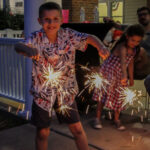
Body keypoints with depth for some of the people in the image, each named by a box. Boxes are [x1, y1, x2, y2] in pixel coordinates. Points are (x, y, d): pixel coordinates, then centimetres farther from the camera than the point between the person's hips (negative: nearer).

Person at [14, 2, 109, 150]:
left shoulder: (68, 35, -8)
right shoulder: (36, 38, -14)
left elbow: (89, 38, 0)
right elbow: (18, 46, -31)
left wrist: (101, 47, -22)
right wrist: (28, 50, -55)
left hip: (66, 91, 1)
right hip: (42, 92, -1)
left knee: (77, 129, 9)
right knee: (42, 132, 11)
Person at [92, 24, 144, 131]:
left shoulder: (133, 49, -2)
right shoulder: (122, 47, -29)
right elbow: (123, 61, -47)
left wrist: (131, 78, 15)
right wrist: (124, 76, -62)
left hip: (119, 75, 7)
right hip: (108, 73, -7)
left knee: (119, 97, 11)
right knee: (104, 94, -4)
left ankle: (117, 120, 26)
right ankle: (98, 118, 8)